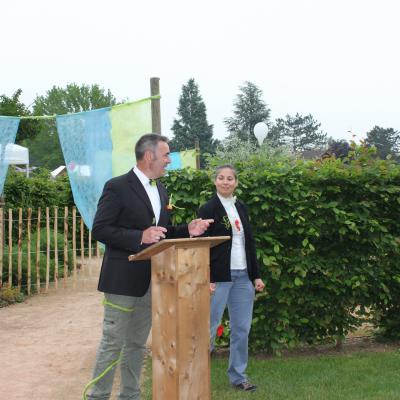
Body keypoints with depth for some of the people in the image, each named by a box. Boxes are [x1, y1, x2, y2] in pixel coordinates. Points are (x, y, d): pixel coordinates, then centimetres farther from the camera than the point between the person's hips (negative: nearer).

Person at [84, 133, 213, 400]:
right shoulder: (117, 187, -10)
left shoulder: (161, 190, 13)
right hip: (123, 279, -7)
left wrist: (188, 230, 1)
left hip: (152, 279, 7)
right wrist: (139, 237, -24)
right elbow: (100, 230, -15)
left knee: (137, 343, 14)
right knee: (113, 343, -2)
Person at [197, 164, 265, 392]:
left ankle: (239, 376, 19)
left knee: (242, 328, 8)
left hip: (243, 276, 6)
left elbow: (250, 243, 15)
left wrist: (256, 275, 11)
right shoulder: (208, 209, -5)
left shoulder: (241, 208, 12)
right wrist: (206, 279, -15)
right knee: (210, 327, -2)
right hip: (219, 276, -6)